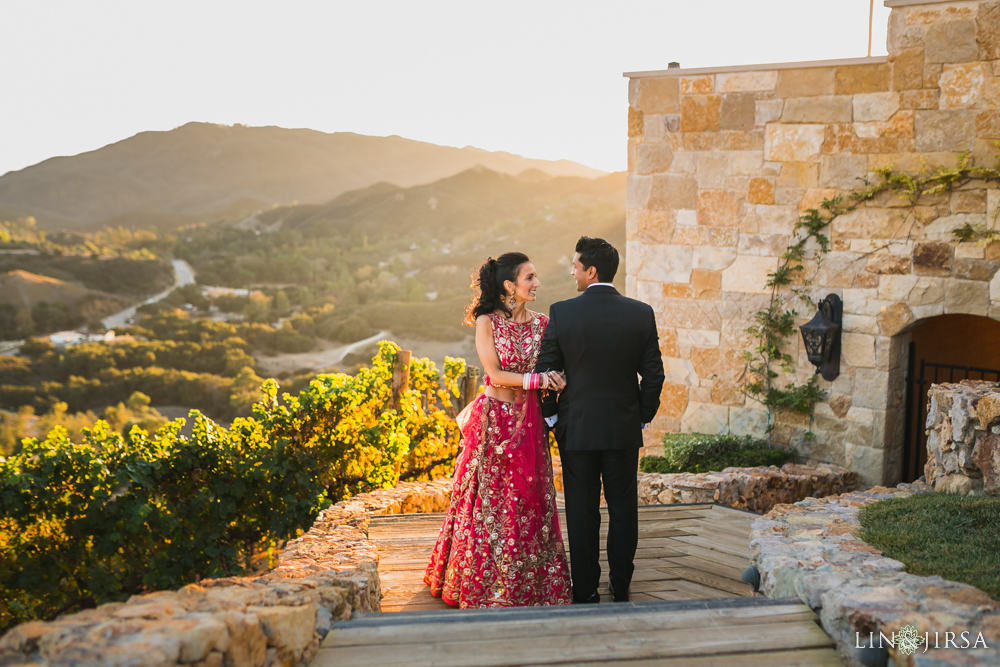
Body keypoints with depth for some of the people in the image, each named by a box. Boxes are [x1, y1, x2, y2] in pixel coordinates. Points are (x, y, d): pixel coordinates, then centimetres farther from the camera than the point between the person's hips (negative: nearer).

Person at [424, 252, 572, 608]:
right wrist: (535, 380, -17)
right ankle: (484, 585, 19)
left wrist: (553, 383, -15)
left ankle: (529, 585, 20)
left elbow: (553, 374, 7)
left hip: (530, 424, 4)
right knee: (490, 504, 4)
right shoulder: (487, 323, -5)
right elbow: (495, 375, -10)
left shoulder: (542, 323, 7)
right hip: (495, 421, -4)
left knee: (529, 504, 8)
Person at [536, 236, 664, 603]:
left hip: (576, 427, -1)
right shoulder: (642, 313, -4)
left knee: (582, 510, 7)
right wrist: (643, 417, 11)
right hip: (624, 428, 2)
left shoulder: (561, 312, -10)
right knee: (623, 508, 12)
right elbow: (653, 374, -1)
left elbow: (545, 369, -5)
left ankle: (585, 591, 14)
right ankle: (621, 588, 19)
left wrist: (552, 415, 8)